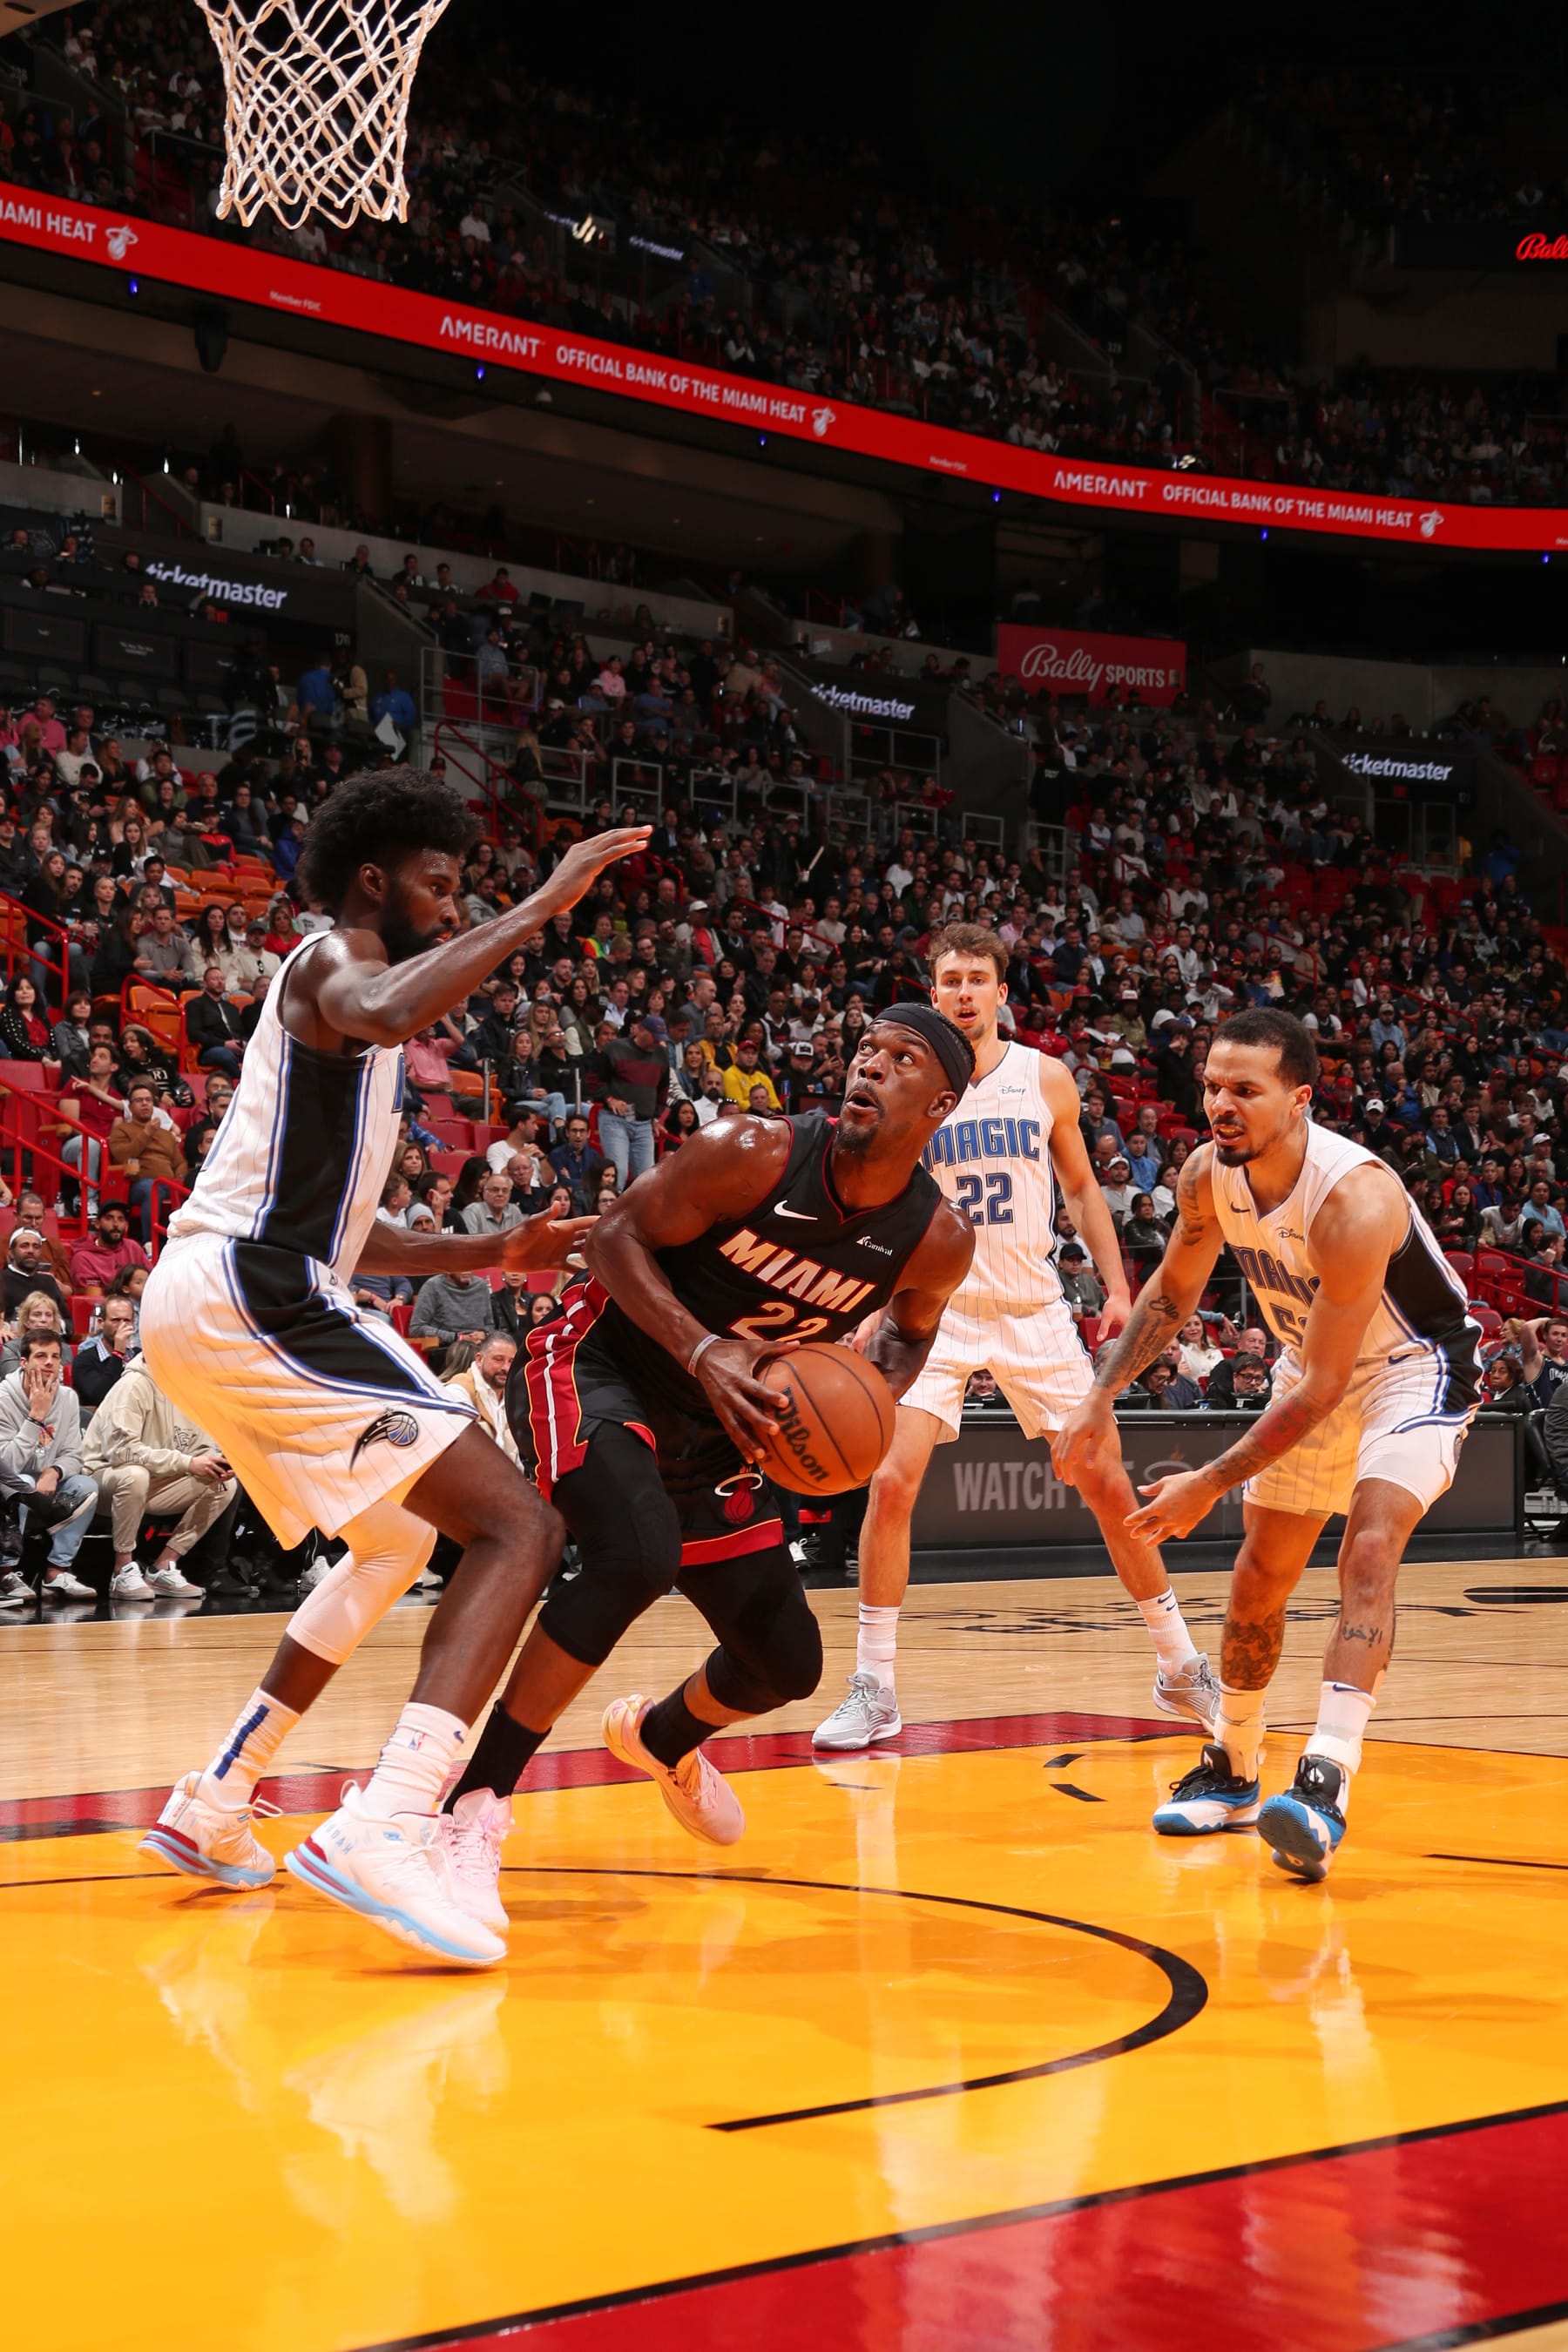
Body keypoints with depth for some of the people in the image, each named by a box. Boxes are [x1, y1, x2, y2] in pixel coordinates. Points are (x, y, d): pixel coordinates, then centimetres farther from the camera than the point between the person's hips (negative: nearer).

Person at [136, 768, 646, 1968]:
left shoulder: (340, 994, 27)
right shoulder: (332, 960, -2)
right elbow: (382, 1013, -31)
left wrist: (490, 1253, 21)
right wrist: (544, 905, -24)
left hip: (203, 1306, 10)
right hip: (248, 1294, -10)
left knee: (401, 1533, 29)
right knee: (519, 1526, -16)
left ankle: (214, 1805, 28)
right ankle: (385, 1829, -32)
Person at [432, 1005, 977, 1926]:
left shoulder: (938, 1239, -10)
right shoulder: (755, 1155, -24)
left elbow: (907, 1330, 12)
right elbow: (615, 1236, -16)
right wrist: (703, 1350, -31)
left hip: (713, 1426, 6)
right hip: (596, 1369, -6)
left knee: (788, 1664, 11)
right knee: (635, 1558, -35)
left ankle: (662, 1738, 48)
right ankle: (474, 1805, -26)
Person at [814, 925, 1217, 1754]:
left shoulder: (1045, 1079, 1)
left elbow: (1081, 1189, 12)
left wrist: (1117, 1286, 3)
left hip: (1035, 1312, 2)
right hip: (938, 1309, -1)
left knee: (1108, 1485, 3)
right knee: (892, 1481, -16)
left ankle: (1181, 1667, 18)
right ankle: (874, 1687, -5)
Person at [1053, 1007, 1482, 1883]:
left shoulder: (1354, 1199, -37)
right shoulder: (1208, 1174, -16)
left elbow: (1320, 1391, -32)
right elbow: (1173, 1292, 5)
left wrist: (1212, 1483, -27)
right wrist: (1100, 1400, -5)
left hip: (1414, 1365, -7)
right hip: (1316, 1361, 7)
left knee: (1372, 1537, -30)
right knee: (1260, 1576, 12)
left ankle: (1326, 1786, -38)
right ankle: (1232, 1772, 31)